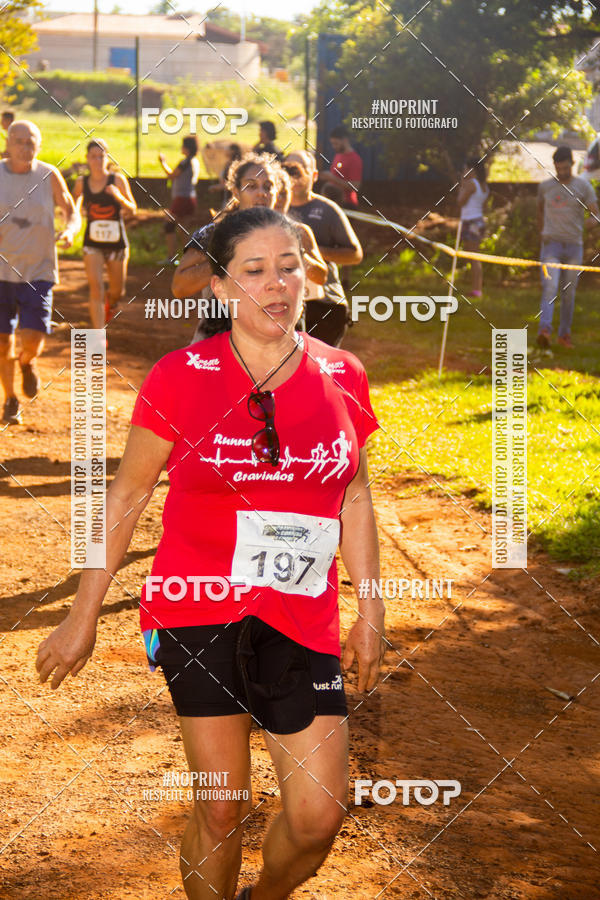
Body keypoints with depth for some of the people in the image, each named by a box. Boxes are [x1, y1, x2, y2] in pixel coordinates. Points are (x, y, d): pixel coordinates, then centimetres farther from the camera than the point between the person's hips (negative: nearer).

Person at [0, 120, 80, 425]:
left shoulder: (49, 176, -2)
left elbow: (71, 211, 8)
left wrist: (69, 230, -15)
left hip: (38, 271, -1)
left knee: (32, 340, -12)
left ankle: (27, 363, 26)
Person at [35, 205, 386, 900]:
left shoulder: (341, 377, 1)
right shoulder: (180, 378, -8)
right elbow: (128, 492, 1)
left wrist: (370, 614, 11)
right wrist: (83, 616, 3)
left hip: (302, 621, 2)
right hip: (200, 613, -2)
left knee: (319, 815, 3)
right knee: (222, 807, 5)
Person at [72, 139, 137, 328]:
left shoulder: (117, 179, -6)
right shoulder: (82, 183, -1)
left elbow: (132, 209, -4)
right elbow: (74, 209, 17)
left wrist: (118, 196, -22)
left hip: (116, 243, 0)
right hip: (92, 243, 0)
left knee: (117, 290, 12)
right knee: (95, 287, -14)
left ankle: (110, 304, 51)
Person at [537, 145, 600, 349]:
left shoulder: (583, 186, 2)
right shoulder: (545, 186, 8)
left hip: (574, 246, 0)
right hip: (551, 244, 0)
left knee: (569, 293, 5)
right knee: (549, 288, -17)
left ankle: (565, 334, 16)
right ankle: (544, 330, -28)